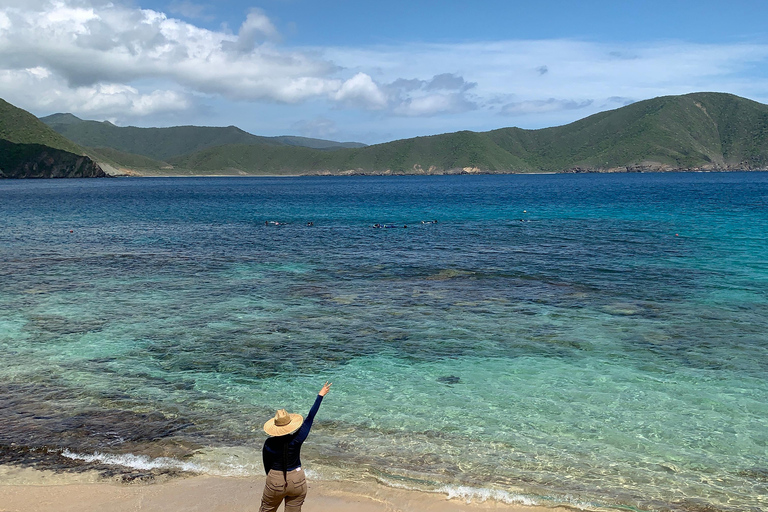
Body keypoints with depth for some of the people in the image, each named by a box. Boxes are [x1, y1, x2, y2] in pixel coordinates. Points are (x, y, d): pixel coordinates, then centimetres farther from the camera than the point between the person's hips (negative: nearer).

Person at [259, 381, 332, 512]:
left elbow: (267, 465, 0)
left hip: (275, 481, 0)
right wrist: (321, 395, -3)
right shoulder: (297, 440, -17)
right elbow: (310, 417, -10)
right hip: (297, 481, 0)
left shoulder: (268, 444, -14)